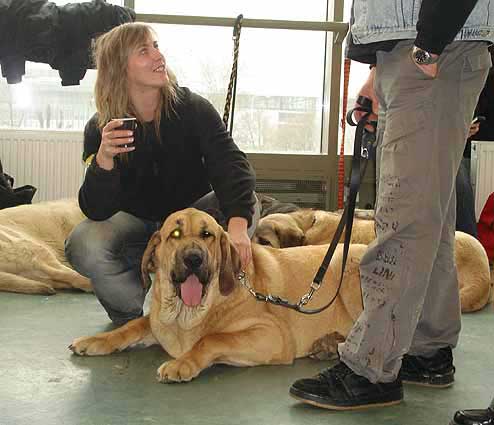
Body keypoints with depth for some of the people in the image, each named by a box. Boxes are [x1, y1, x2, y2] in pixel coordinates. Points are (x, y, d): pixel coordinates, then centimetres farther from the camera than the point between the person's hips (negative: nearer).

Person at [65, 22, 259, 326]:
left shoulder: (193, 109, -16)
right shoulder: (100, 129, -15)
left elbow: (231, 164, -29)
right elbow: (96, 212, -22)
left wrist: (237, 222, -48)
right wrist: (104, 159, -42)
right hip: (135, 222, -1)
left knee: (248, 203, -26)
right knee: (83, 245, -31)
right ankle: (132, 315, -1)